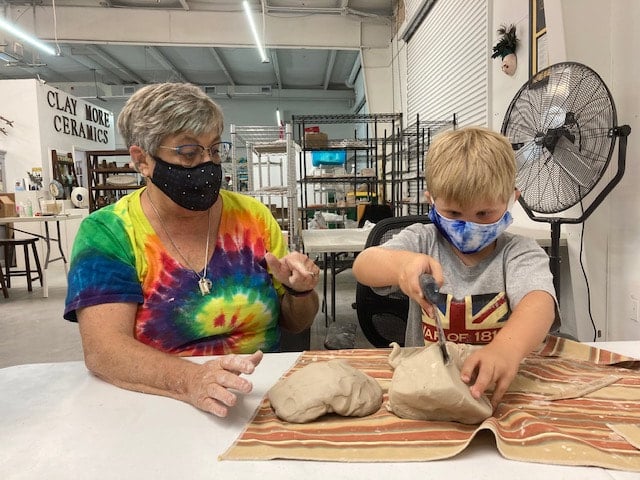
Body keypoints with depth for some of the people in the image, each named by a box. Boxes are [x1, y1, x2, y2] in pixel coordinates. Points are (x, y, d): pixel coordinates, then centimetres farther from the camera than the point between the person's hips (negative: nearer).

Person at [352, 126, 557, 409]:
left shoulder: (519, 253, -3)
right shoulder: (422, 241, 1)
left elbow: (539, 302, -23)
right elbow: (362, 266, -15)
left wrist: (509, 347, -44)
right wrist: (402, 264, -37)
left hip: (496, 385, 0)